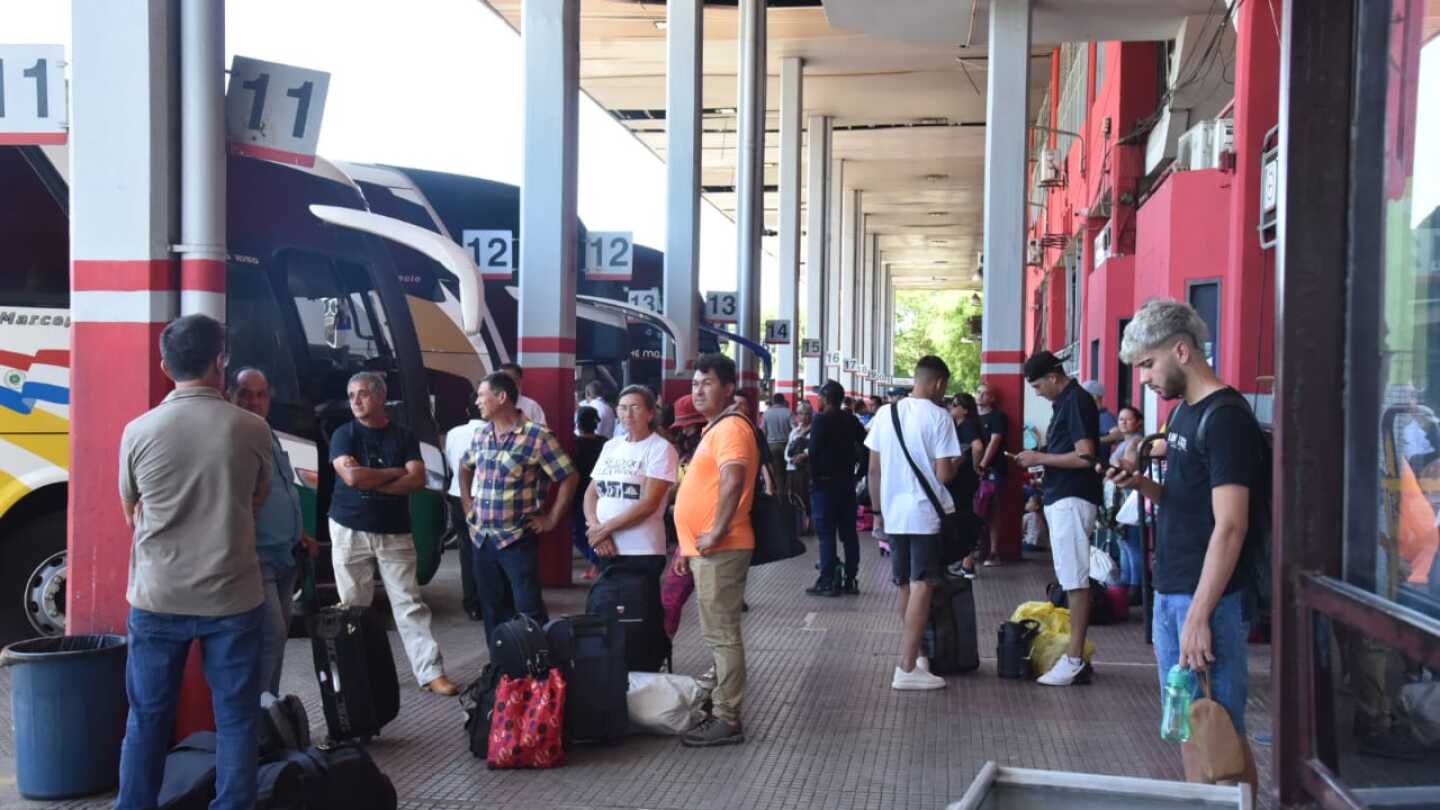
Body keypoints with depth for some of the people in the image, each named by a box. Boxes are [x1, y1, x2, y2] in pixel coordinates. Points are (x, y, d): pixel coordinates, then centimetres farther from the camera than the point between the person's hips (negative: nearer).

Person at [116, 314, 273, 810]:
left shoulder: (137, 431, -5)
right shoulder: (251, 429, -7)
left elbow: (131, 514, 10)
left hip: (156, 599, 1)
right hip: (232, 597, -1)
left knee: (147, 718, 13)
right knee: (235, 718, 9)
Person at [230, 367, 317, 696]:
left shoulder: (271, 437, 15)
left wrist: (300, 535, 19)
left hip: (285, 557, 10)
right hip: (256, 558, -9)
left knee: (278, 634, 15)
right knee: (271, 633, -14)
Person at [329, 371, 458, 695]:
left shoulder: (404, 436, 5)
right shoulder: (344, 434, 0)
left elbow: (418, 480, -8)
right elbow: (351, 477, -17)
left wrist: (369, 480, -13)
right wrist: (395, 472, -7)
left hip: (395, 532, 1)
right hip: (350, 530, -1)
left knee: (410, 603, 0)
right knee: (353, 606, 5)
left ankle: (431, 672, -1)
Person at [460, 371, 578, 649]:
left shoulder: (537, 435, -13)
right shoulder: (481, 434, 7)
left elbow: (570, 477, -10)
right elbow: (465, 467, 27)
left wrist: (551, 520, -9)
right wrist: (467, 504, 18)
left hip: (518, 538, -6)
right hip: (482, 537, 6)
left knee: (529, 610, -4)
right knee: (492, 608, 14)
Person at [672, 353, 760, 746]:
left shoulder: (730, 427, -13)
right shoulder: (716, 427, 21)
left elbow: (732, 481, -29)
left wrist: (716, 533, -24)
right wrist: (690, 544, 25)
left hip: (720, 550, -11)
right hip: (706, 550, 11)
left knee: (721, 634, -7)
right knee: (718, 633, 15)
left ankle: (727, 720, -2)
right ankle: (721, 708, 24)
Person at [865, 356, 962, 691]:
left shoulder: (885, 413, 4)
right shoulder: (938, 417, -11)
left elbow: (873, 469, 6)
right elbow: (944, 474, -14)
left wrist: (878, 505, 17)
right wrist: (956, 464, 7)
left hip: (894, 513, 5)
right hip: (927, 512, -5)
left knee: (905, 585, 17)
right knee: (922, 586, -3)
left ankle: (915, 653, 29)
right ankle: (908, 668, -6)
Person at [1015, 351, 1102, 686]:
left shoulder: (1077, 401, -13)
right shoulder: (1065, 402, 17)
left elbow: (1084, 456, -20)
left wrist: (1039, 458, -13)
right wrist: (1040, 461, 11)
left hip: (1072, 501, -10)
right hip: (1060, 499, 10)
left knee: (1076, 581, -8)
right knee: (1071, 580, 11)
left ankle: (1076, 662, -6)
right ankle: (1075, 655, 15)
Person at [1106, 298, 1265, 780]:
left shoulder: (1225, 418, -15)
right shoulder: (1183, 412, 13)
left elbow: (1230, 527, -20)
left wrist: (1199, 615, -22)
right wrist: (1143, 486, 2)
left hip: (1209, 597, -9)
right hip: (1170, 593, 9)